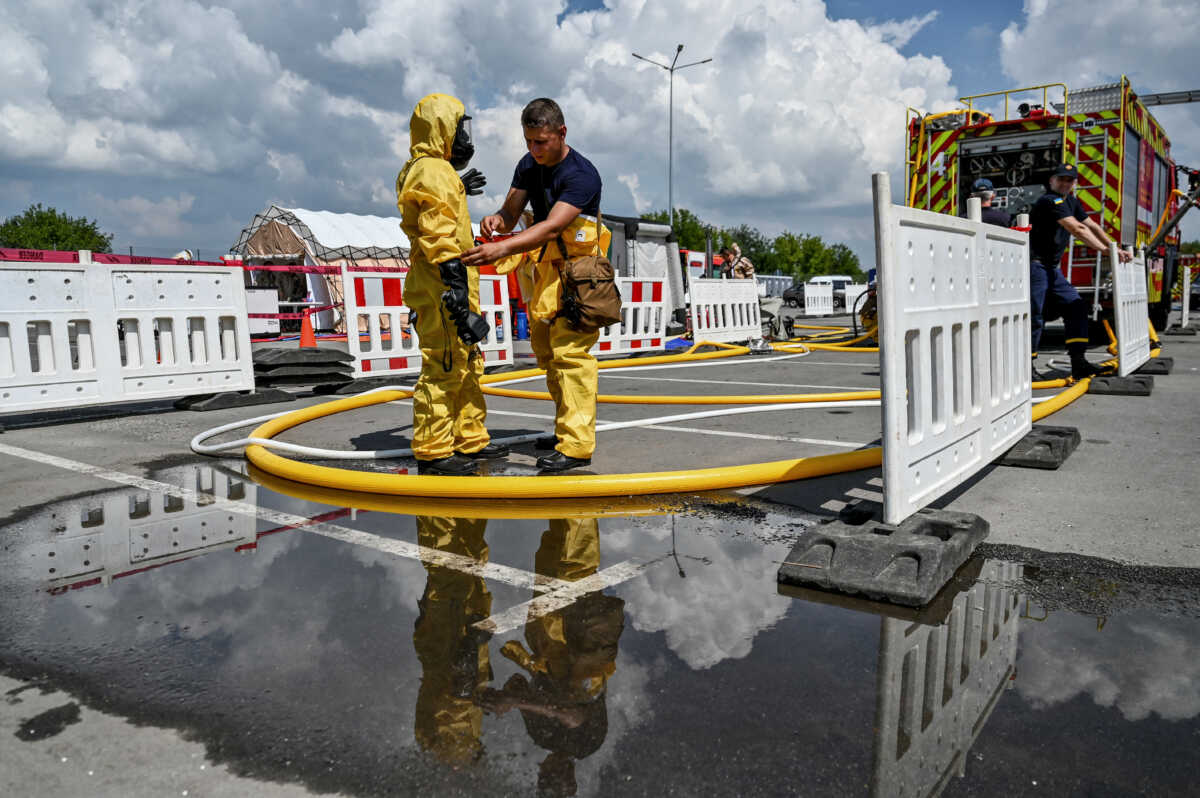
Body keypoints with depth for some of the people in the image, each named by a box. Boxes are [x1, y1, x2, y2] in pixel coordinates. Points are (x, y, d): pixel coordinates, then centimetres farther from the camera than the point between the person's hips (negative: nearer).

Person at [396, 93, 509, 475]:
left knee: (467, 365, 16)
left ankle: (469, 440, 25)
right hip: (442, 287, -11)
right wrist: (456, 289, -25)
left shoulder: (431, 171, 20)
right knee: (443, 368, -7)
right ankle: (432, 451, 0)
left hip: (452, 286, 11)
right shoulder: (435, 173, -13)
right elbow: (440, 238, -21)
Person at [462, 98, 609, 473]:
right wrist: (497, 220, -21)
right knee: (547, 352, 13)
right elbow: (511, 212, 5)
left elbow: (551, 227, -30)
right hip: (545, 269, 9)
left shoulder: (581, 175, -19)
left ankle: (576, 445, -15)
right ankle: (567, 428, 25)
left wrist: (502, 249, -41)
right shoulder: (529, 165, 6)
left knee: (570, 351, -15)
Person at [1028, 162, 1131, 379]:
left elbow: (1091, 226, 22)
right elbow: (1077, 229, -20)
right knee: (1034, 316, -11)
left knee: (1076, 306, 3)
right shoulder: (1050, 201, -13)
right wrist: (1104, 250, -21)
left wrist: (1116, 250, 17)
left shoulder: (1071, 201, 17)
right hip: (1034, 264, -10)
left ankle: (1078, 363, 2)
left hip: (1051, 267, 10)